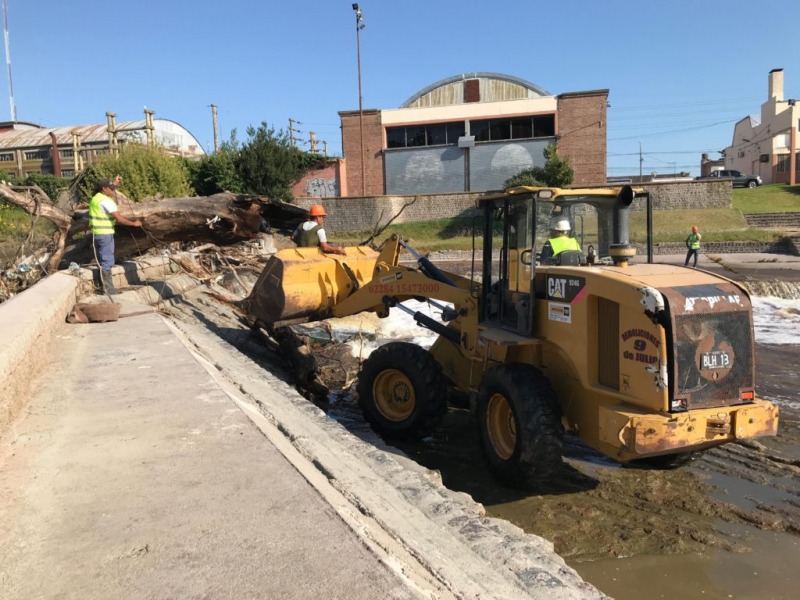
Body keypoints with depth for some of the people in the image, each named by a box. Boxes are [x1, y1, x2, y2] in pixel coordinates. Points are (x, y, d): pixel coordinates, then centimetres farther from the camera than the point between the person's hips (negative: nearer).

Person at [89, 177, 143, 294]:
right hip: (105, 234, -10)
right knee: (107, 261, -4)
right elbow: (119, 218, -23)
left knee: (103, 260, 16)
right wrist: (134, 223, -14)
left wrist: (114, 182, 39)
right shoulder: (105, 201, -18)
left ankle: (104, 285, 24)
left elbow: (109, 191, 38)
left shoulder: (97, 197, 12)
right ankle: (108, 287, 0)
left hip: (97, 233, 10)